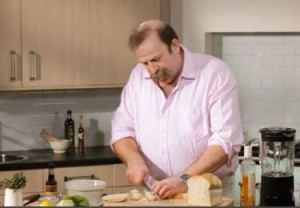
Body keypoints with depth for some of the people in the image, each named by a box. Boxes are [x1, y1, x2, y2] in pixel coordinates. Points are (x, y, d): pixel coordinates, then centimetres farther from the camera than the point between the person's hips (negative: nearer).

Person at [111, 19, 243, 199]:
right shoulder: (138, 77, 6)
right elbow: (122, 130, 10)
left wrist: (185, 180, -24)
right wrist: (134, 159, -10)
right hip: (156, 194, 4)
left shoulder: (215, 73, -9)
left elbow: (226, 140, -15)